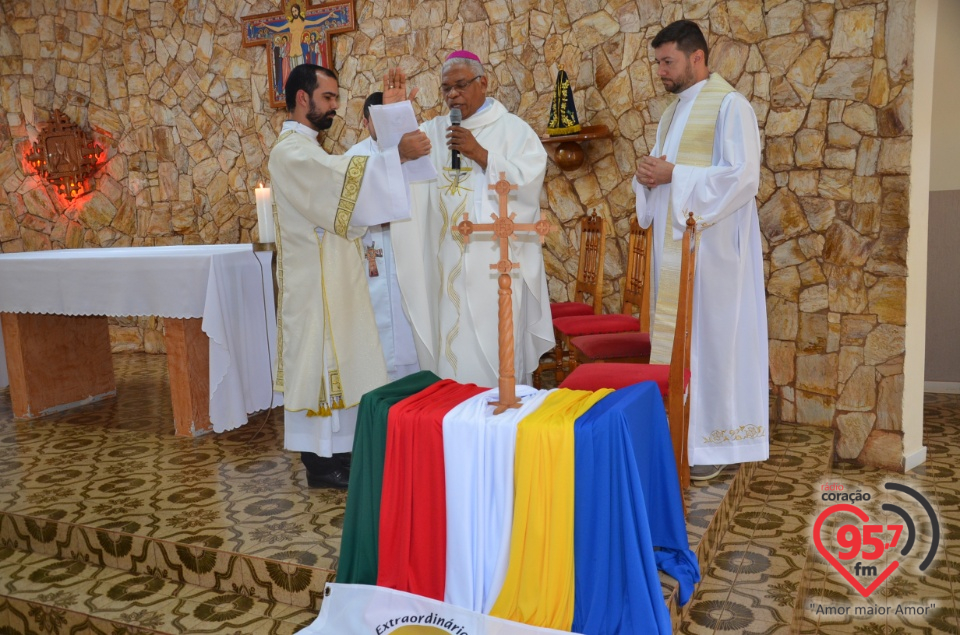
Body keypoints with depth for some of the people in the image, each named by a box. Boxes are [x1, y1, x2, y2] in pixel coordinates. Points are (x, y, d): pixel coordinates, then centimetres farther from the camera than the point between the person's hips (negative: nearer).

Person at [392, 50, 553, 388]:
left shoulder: (513, 129, 4)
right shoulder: (434, 131, 14)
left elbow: (530, 179, -10)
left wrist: (479, 153, -13)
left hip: (498, 260, -3)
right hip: (451, 263, 4)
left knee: (498, 345, -2)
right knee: (454, 344, 5)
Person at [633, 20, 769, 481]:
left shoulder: (729, 105, -7)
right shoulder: (672, 112, 18)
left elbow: (743, 177, -17)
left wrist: (673, 175, -16)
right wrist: (647, 176, -2)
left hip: (710, 244, -8)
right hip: (672, 243, 8)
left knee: (710, 336, -3)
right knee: (672, 336, 9)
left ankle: (713, 440, 8)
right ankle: (677, 432, 18)